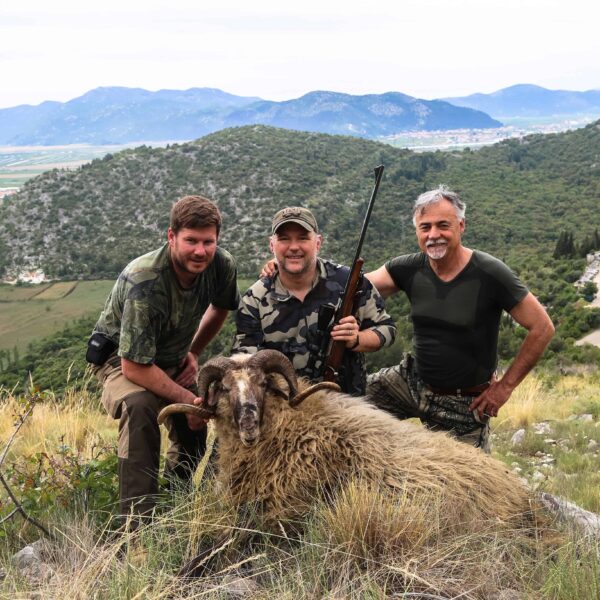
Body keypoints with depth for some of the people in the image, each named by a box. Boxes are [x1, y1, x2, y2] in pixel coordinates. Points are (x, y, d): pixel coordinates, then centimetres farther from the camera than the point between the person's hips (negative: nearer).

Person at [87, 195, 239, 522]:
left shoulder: (222, 265, -18)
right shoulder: (144, 283, -36)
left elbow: (219, 308, 7)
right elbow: (135, 366, -33)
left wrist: (194, 352, 4)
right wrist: (188, 399, -27)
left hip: (173, 360, 6)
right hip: (122, 358, -6)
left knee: (195, 428, 5)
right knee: (140, 406, -35)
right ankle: (138, 518, -26)